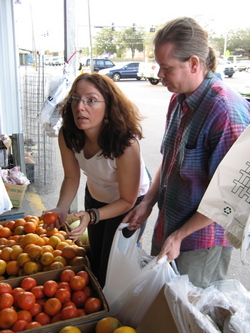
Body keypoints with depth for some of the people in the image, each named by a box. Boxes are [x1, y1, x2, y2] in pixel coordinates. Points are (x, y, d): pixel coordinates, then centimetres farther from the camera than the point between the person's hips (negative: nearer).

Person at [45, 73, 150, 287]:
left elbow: (127, 201, -26)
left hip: (130, 203, -5)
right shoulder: (67, 136, -23)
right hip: (95, 196, 5)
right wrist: (62, 209, -26)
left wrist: (91, 216, -40)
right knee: (95, 259, 25)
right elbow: (72, 177, -8)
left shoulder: (126, 144, -38)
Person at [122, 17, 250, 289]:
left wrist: (180, 235, -17)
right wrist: (148, 202, 5)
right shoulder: (178, 100, 3)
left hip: (202, 241, -8)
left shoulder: (227, 111, -25)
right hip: (167, 226, 8)